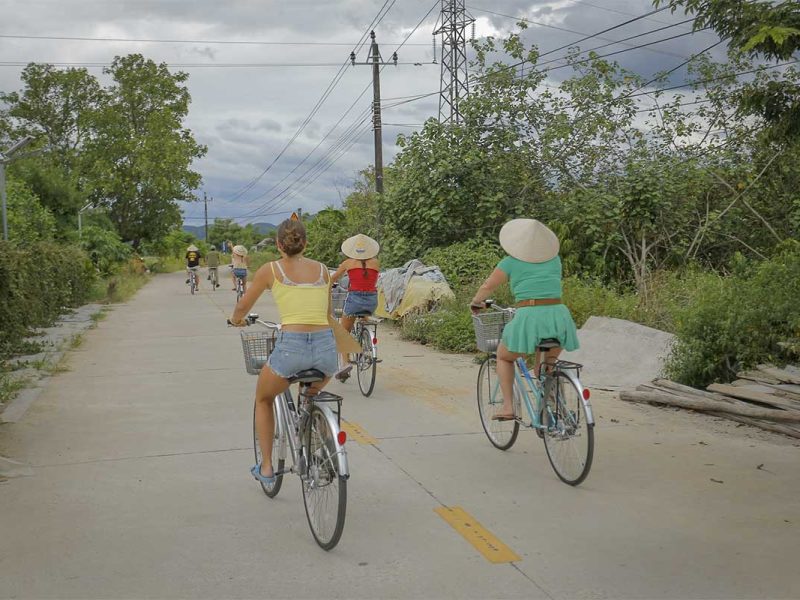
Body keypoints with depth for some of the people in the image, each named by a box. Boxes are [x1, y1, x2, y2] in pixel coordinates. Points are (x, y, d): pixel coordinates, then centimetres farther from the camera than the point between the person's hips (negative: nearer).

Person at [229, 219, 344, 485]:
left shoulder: (270, 270, 7)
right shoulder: (322, 269, 15)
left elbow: (242, 308, 20)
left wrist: (236, 319, 43)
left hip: (291, 347, -3)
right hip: (327, 347, 3)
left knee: (263, 399, 29)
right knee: (311, 396, 38)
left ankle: (266, 467, 27)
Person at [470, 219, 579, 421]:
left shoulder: (511, 262, 7)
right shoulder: (554, 259, 18)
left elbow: (487, 286, 10)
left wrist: (475, 302, 29)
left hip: (529, 318, -3)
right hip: (558, 317, 3)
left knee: (503, 356, 22)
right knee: (546, 366, 27)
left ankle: (508, 407, 11)